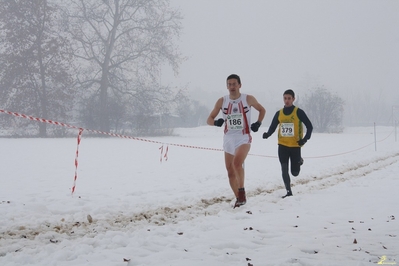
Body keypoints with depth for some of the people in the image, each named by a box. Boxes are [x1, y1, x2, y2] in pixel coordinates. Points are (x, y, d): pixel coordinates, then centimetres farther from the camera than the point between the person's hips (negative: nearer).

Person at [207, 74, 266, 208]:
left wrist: (258, 123, -3)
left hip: (244, 137, -4)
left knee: (237, 162, -29)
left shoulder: (248, 99, -2)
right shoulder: (222, 101, 2)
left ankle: (241, 191, -13)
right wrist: (216, 122, -18)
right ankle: (239, 199, 21)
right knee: (230, 172, 6)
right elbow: (209, 119, 5)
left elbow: (262, 110, 14)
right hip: (228, 139, 4)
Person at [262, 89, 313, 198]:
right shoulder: (279, 113, 5)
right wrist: (267, 134, -13)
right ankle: (289, 191, 5)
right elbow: (272, 127, 8)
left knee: (295, 172, 3)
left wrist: (305, 139, -15)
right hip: (282, 145, 2)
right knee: (284, 169, -7)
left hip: (295, 146, -2)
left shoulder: (298, 112, -5)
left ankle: (299, 161, 36)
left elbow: (309, 126, -1)